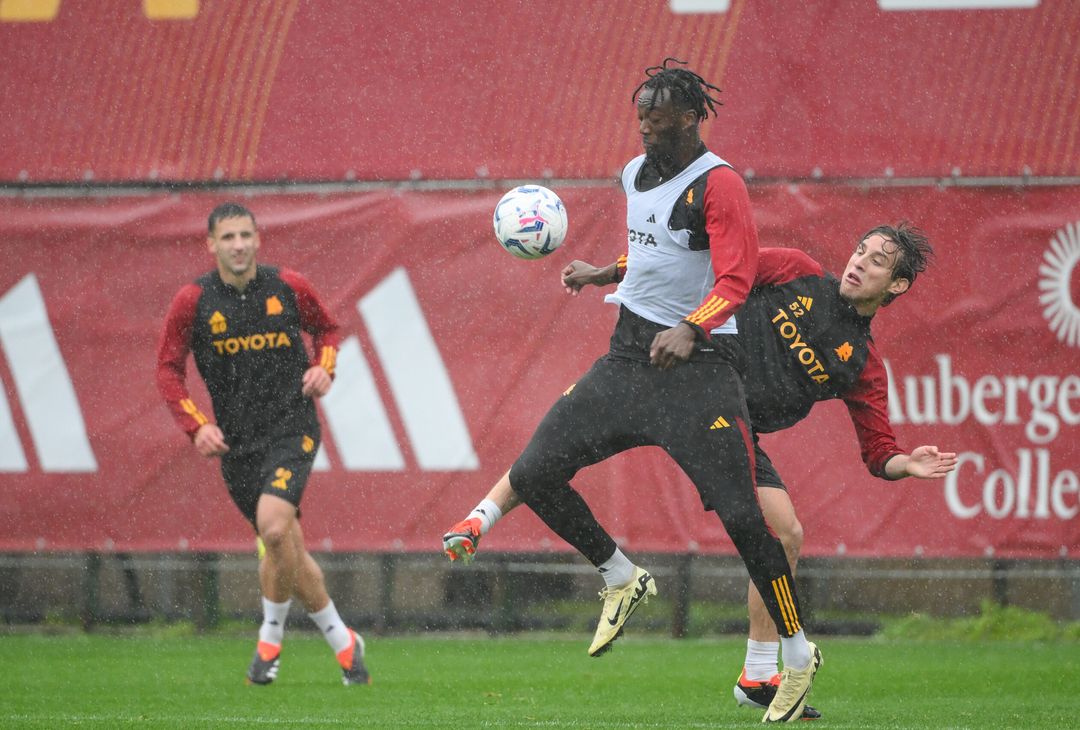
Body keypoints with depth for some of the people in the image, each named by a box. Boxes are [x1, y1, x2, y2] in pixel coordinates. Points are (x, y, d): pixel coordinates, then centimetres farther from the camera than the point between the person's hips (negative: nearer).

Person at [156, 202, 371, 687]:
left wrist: (324, 368, -2)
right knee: (286, 547, 6)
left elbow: (326, 329, 18)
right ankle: (342, 642, 22)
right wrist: (197, 425, -9)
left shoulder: (288, 288, -1)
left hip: (292, 429, -2)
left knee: (273, 526, -24)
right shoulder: (193, 301, -2)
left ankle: (271, 638, -2)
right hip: (235, 441, 2)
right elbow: (168, 369, 3)